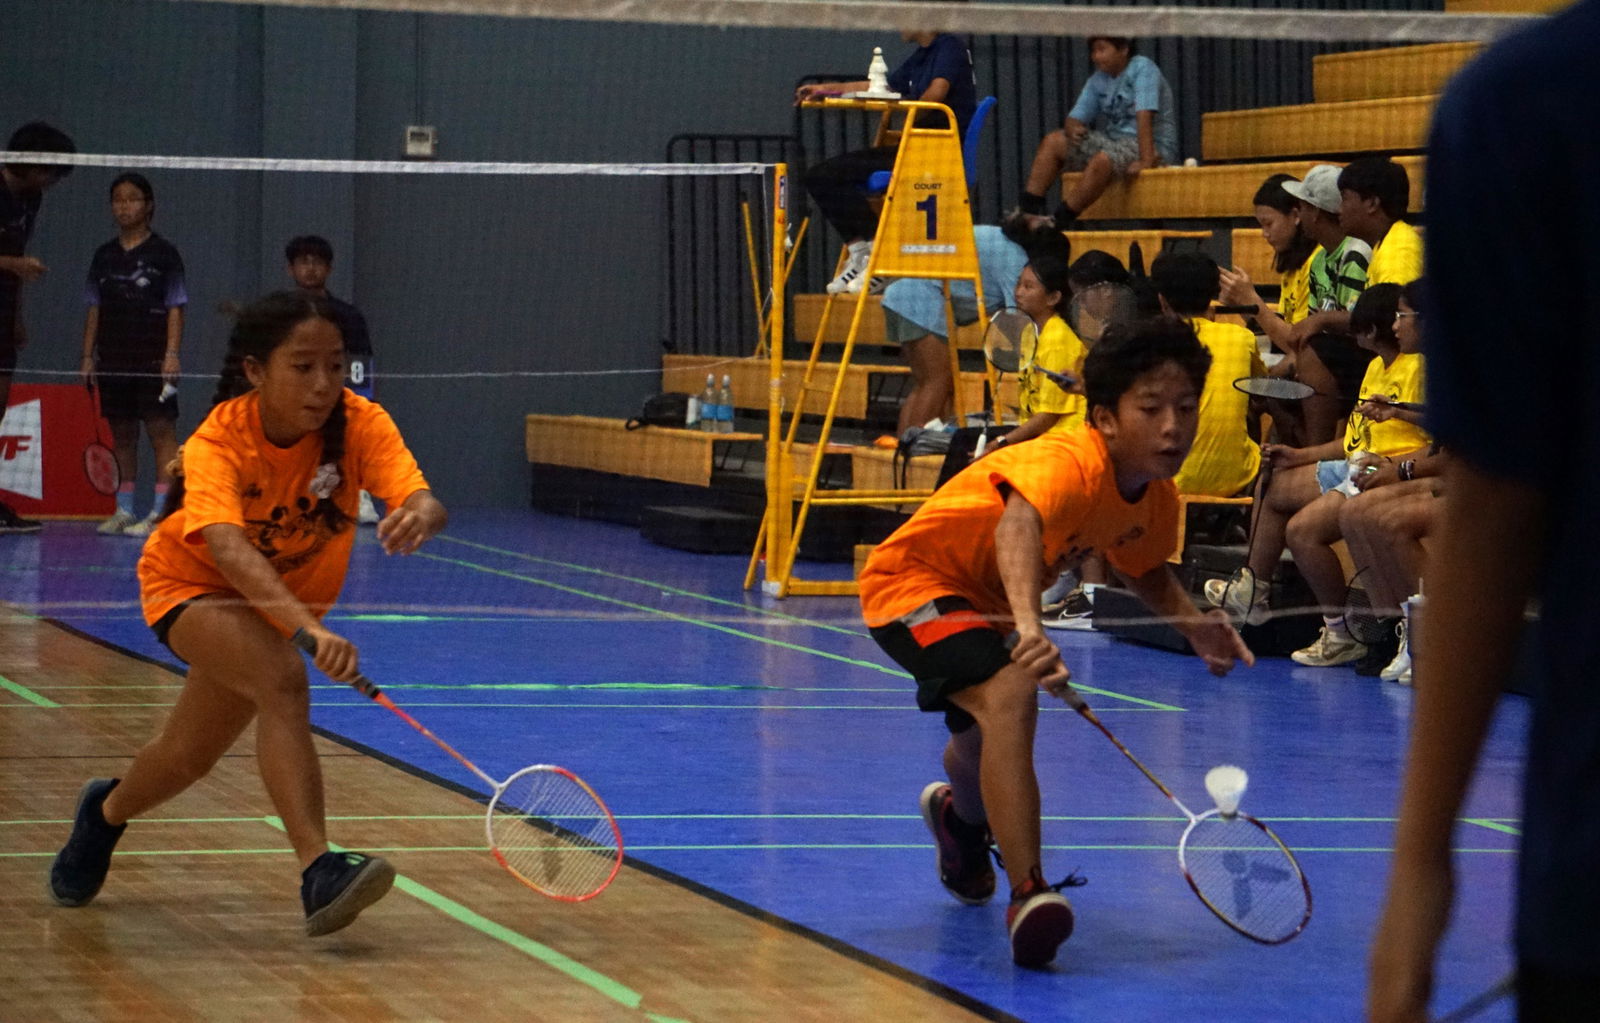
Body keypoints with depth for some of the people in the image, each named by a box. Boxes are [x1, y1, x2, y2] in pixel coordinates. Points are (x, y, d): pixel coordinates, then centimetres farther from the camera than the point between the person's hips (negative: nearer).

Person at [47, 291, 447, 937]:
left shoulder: (359, 424, -24)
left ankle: (108, 811, 50)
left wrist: (419, 516, -66)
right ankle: (318, 872, -39)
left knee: (189, 757, 16)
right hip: (192, 584, -5)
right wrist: (311, 627, -66)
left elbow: (424, 501, -40)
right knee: (282, 679, -34)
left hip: (280, 600, 5)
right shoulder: (218, 443, -33)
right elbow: (228, 550, -50)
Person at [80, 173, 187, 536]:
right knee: (122, 434, 9)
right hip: (113, 358, 5)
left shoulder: (163, 253, -2)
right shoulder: (104, 255, 11)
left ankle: (162, 513, -7)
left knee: (161, 431, -6)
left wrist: (172, 353, -13)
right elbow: (95, 309, 14)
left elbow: (175, 309, -4)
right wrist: (88, 355, 9)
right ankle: (123, 511, 15)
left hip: (153, 357, -5)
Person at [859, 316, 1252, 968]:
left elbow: (1145, 570, 11)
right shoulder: (1071, 464, -36)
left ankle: (961, 818, 70)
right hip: (914, 578, -9)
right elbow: (1017, 525, -58)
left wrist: (1192, 624, -9)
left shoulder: (1156, 498, -10)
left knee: (985, 740, 33)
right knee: (1009, 695, -36)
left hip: (987, 600, 9)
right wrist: (1030, 627, -75)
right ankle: (1028, 895, -38)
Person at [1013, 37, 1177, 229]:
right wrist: (1072, 129, -18)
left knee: (1102, 160, -37)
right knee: (1052, 142, 0)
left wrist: (1146, 161, -32)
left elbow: (1144, 116, -22)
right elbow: (1075, 118, 8)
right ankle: (1027, 212, -13)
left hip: (1154, 147, -9)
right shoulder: (1098, 80, 11)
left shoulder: (1142, 68, -11)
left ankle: (1057, 223, -36)